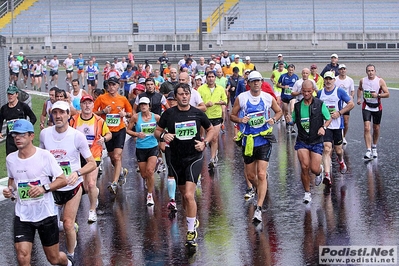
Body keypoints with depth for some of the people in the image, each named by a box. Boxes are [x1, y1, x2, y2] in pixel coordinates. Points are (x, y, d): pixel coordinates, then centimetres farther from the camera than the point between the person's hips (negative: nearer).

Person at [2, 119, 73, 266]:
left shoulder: (45, 156, -12)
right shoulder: (10, 159, 0)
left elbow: (62, 180, -8)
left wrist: (44, 188, -24)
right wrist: (10, 189, -2)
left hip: (46, 214, -2)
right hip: (22, 216, 3)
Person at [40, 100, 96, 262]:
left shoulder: (77, 136, -13)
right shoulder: (44, 134, -5)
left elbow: (92, 163, -10)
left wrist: (77, 173, -28)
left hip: (72, 187, -3)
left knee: (68, 224, -4)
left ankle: (70, 256, 17)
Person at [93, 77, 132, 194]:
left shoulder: (123, 99, 3)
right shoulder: (101, 98, 0)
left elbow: (130, 112, 15)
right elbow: (93, 112, 1)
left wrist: (125, 114, -7)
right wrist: (103, 111, -15)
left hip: (120, 130, -2)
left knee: (117, 156, -14)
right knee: (112, 157, 13)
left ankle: (114, 183, -15)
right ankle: (122, 171, 43)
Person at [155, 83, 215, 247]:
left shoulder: (197, 113, -2)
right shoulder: (169, 114, -2)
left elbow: (211, 130, 11)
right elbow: (157, 131, 6)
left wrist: (204, 143, -6)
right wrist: (163, 135, -16)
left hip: (194, 157, -2)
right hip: (176, 159, 3)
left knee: (189, 195, -16)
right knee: (184, 194, 14)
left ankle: (191, 231, -8)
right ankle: (193, 220, 40)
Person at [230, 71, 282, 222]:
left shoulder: (268, 98, 0)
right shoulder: (241, 98, -1)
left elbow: (279, 111, 16)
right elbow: (232, 116, 7)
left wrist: (274, 119, -6)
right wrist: (240, 120, -15)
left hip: (264, 140, -2)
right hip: (248, 140, 2)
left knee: (261, 174, -13)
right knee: (251, 176, 10)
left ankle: (259, 209, -15)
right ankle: (259, 190, 44)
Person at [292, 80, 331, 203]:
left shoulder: (320, 104, -3)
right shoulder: (297, 106, 3)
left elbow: (329, 119, 6)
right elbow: (292, 121, 13)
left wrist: (323, 127, -12)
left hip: (316, 141, -1)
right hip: (302, 141, 1)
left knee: (314, 168, -6)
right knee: (304, 167, -12)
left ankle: (320, 171, 35)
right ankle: (307, 193, 6)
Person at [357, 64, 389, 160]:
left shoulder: (380, 81, -10)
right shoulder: (362, 81, -2)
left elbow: (387, 94, -8)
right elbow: (359, 89, 20)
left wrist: (378, 95, -22)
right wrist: (359, 98, 7)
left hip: (377, 108, 0)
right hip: (366, 107, 0)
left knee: (376, 129, 12)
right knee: (367, 128, -14)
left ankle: (374, 148, 34)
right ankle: (368, 150, -18)